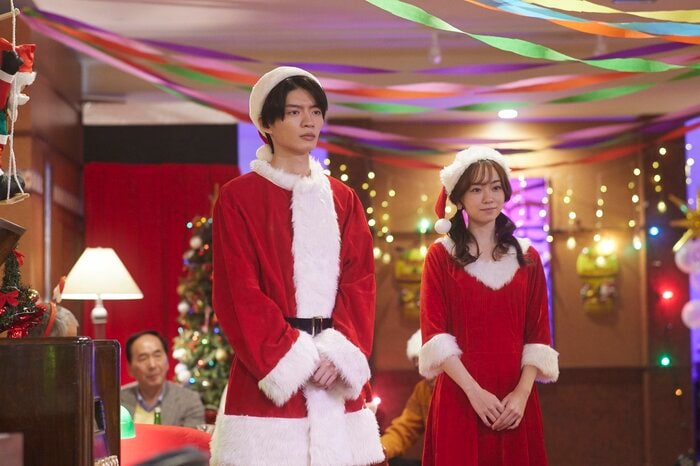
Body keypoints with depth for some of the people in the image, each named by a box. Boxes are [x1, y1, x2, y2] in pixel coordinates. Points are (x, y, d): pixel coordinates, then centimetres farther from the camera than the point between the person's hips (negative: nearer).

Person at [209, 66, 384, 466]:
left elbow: (360, 284, 6)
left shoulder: (344, 200, 14)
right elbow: (239, 294, -7)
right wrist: (295, 359, -14)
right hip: (269, 375, -4)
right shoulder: (239, 198, 0)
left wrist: (340, 353, -10)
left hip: (338, 379, 4)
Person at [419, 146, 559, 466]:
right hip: (458, 400, -2)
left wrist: (522, 393, -9)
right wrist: (474, 391, -15)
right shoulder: (441, 256, 2)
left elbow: (538, 334, 5)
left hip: (515, 402, 2)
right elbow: (434, 333, -5)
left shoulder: (527, 257, 10)